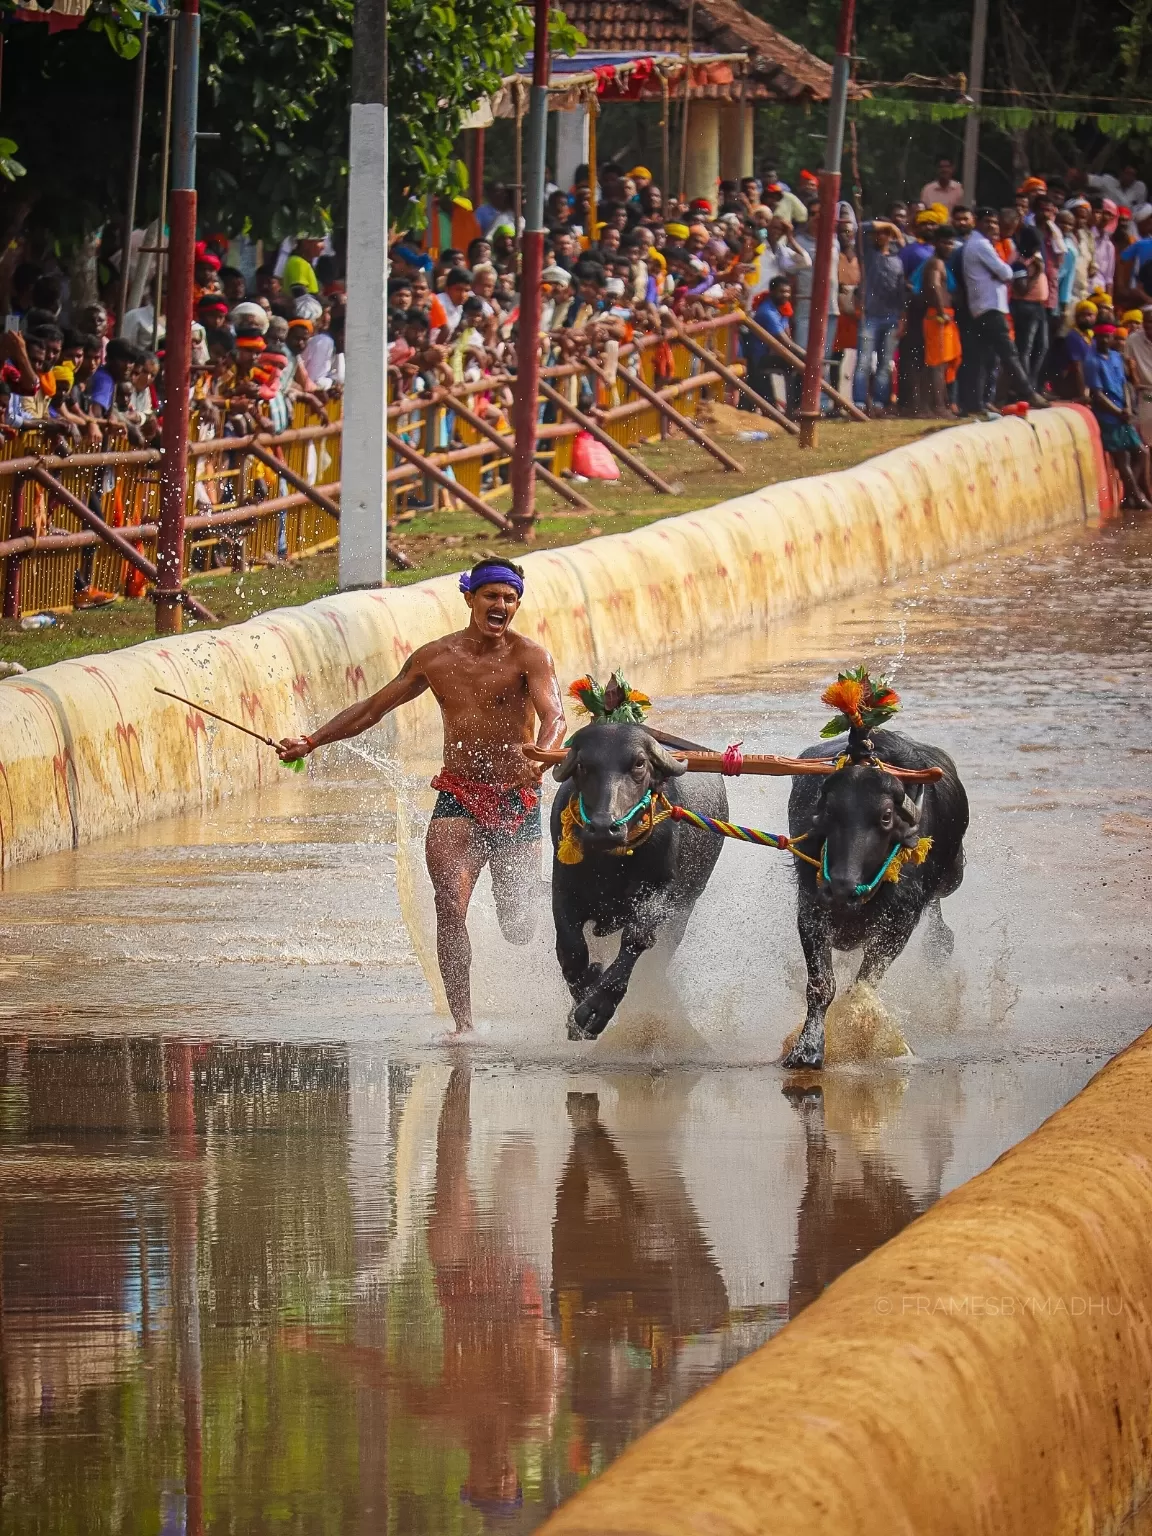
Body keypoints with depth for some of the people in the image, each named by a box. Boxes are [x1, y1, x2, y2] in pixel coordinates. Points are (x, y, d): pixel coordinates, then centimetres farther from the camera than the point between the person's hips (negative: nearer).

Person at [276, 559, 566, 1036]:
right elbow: (373, 708, 16)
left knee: (518, 931, 3)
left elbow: (553, 716, -22)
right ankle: (463, 1024, -21)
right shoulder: (436, 657, 4)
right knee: (450, 903, -22)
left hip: (517, 800, -2)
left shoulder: (528, 656, -6)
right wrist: (311, 742, 10)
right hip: (458, 796, 2)